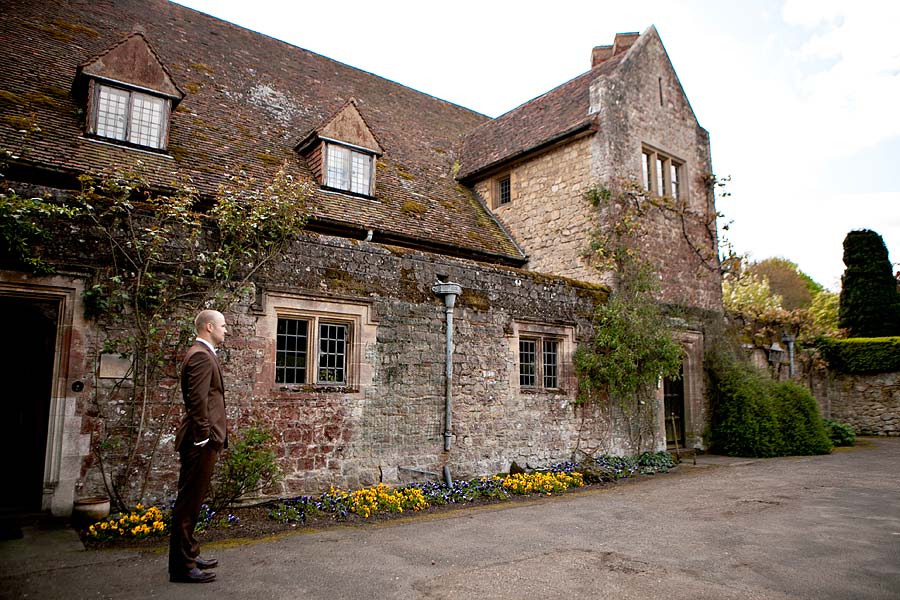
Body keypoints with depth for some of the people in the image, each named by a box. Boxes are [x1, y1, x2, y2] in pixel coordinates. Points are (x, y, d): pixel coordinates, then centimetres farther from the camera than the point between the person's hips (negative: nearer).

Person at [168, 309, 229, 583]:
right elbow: (198, 400, -22)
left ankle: (188, 554, 30)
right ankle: (182, 566, 7)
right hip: (201, 441, -11)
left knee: (191, 501, 18)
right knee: (189, 502, -2)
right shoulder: (201, 356, -16)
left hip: (202, 440, 11)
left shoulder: (201, 354, 16)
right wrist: (204, 437, -20)